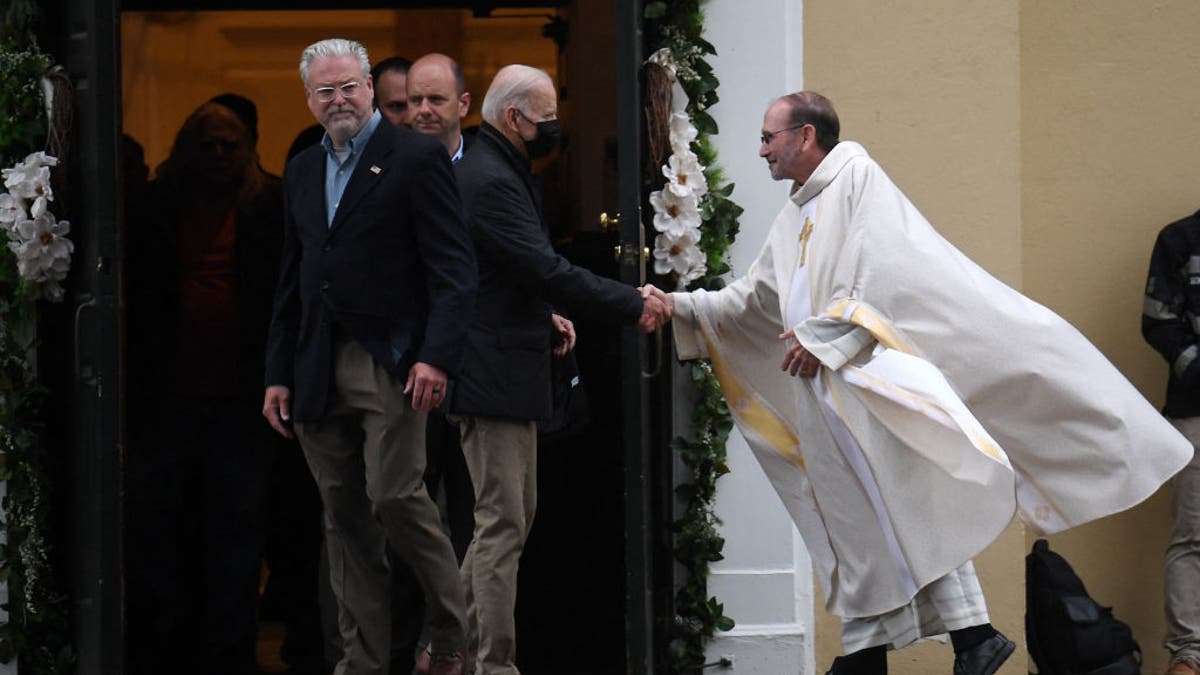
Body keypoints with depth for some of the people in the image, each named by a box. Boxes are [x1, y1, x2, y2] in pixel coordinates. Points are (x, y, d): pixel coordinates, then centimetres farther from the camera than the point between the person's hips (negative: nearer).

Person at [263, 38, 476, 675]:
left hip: (392, 365, -6)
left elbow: (454, 268, -9)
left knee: (395, 497, -12)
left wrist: (437, 356, -19)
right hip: (319, 372, 6)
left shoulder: (416, 158, -3)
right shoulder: (302, 171, 17)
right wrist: (278, 373, 14)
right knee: (344, 516, 7)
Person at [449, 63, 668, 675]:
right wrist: (632, 306, -17)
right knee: (503, 525, -7)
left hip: (507, 368, 11)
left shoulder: (494, 172, 16)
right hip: (493, 377, -11)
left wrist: (545, 316, 12)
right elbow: (547, 269, -24)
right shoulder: (490, 181, -19)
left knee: (511, 517, 17)